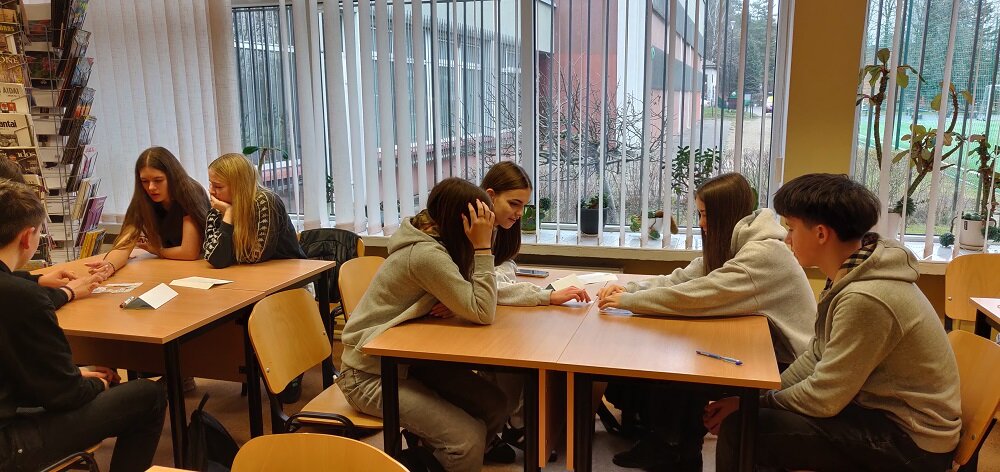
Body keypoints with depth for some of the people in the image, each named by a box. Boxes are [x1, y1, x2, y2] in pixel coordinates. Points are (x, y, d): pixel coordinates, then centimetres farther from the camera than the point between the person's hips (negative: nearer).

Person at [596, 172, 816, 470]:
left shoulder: (763, 254, -26)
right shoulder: (731, 244, 4)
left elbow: (696, 295, -33)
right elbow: (680, 279, 1)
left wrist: (628, 301, -27)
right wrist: (629, 289, -14)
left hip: (784, 365, -8)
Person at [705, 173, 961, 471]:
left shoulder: (865, 299, -28)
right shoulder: (851, 275, 1)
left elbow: (822, 398, -22)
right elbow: (817, 356, 8)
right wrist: (757, 397, 0)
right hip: (883, 411, 9)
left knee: (740, 428, -18)